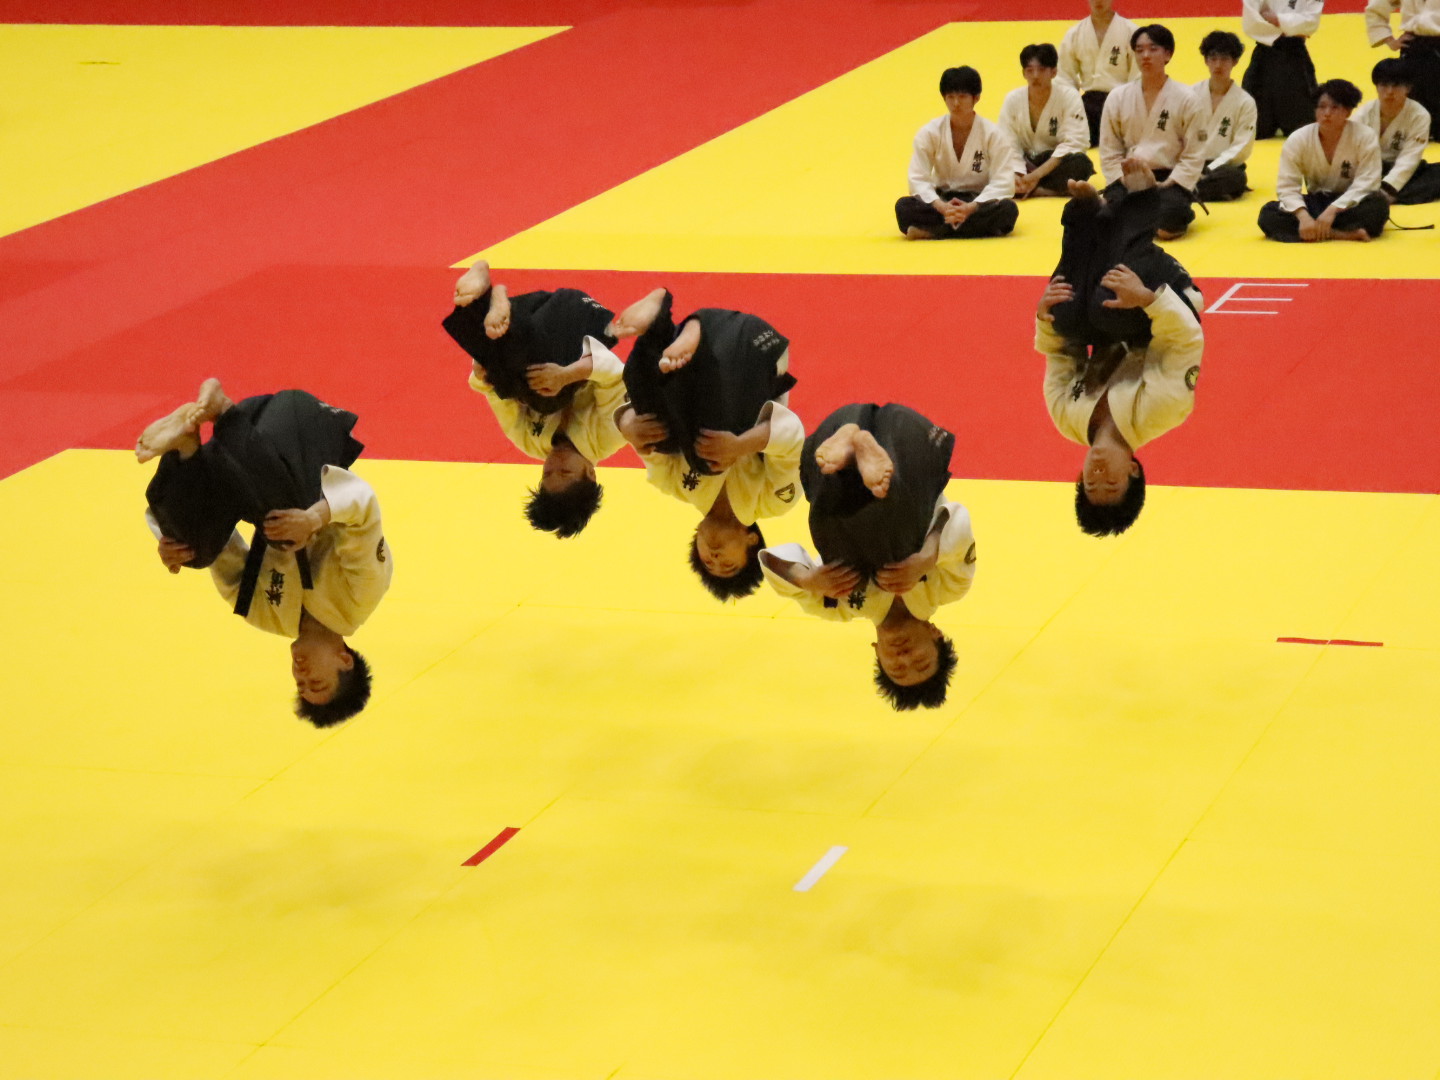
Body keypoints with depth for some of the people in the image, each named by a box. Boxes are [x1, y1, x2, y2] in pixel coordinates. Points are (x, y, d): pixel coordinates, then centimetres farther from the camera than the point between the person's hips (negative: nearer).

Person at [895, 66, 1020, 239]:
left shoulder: (993, 134, -8)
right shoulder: (929, 133, -5)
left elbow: (1002, 182, -14)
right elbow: (918, 178, -11)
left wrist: (971, 207, -31)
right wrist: (941, 207, -30)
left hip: (979, 203, -1)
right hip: (942, 201, 1)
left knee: (1007, 209, -35)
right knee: (904, 207, -29)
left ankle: (931, 231, -32)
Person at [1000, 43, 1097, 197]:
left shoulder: (1069, 96, -12)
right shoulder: (1013, 99, -5)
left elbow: (1072, 144, -20)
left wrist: (1037, 174, -28)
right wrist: (1016, 175, -31)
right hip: (1026, 163, 2)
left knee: (1080, 162, -36)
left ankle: (1029, 190, -31)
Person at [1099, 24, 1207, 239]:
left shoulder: (1185, 98, -1)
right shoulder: (1118, 98, 5)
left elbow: (1194, 155, -2)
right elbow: (1109, 151, 8)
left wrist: (1169, 185, -13)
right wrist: (1125, 182, -7)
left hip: (1170, 178, -1)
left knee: (1167, 226, -33)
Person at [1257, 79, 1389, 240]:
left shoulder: (1365, 138, -15)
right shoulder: (1298, 140, -10)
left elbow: (1365, 184, -20)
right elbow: (1287, 186, -14)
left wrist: (1332, 210, -34)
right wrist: (1303, 216, -33)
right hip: (1315, 204, 2)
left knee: (1378, 204, -35)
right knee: (1268, 214, -26)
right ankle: (1343, 234, -36)